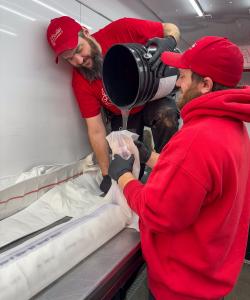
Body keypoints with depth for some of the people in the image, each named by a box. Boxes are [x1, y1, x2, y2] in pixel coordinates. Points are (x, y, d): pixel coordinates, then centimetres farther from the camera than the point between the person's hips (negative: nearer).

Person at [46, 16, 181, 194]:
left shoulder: (121, 30, -23)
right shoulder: (81, 81, -19)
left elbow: (171, 29, -12)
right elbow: (96, 131, -18)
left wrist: (169, 42, -38)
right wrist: (107, 174, -16)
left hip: (153, 98, 0)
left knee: (167, 114, -33)